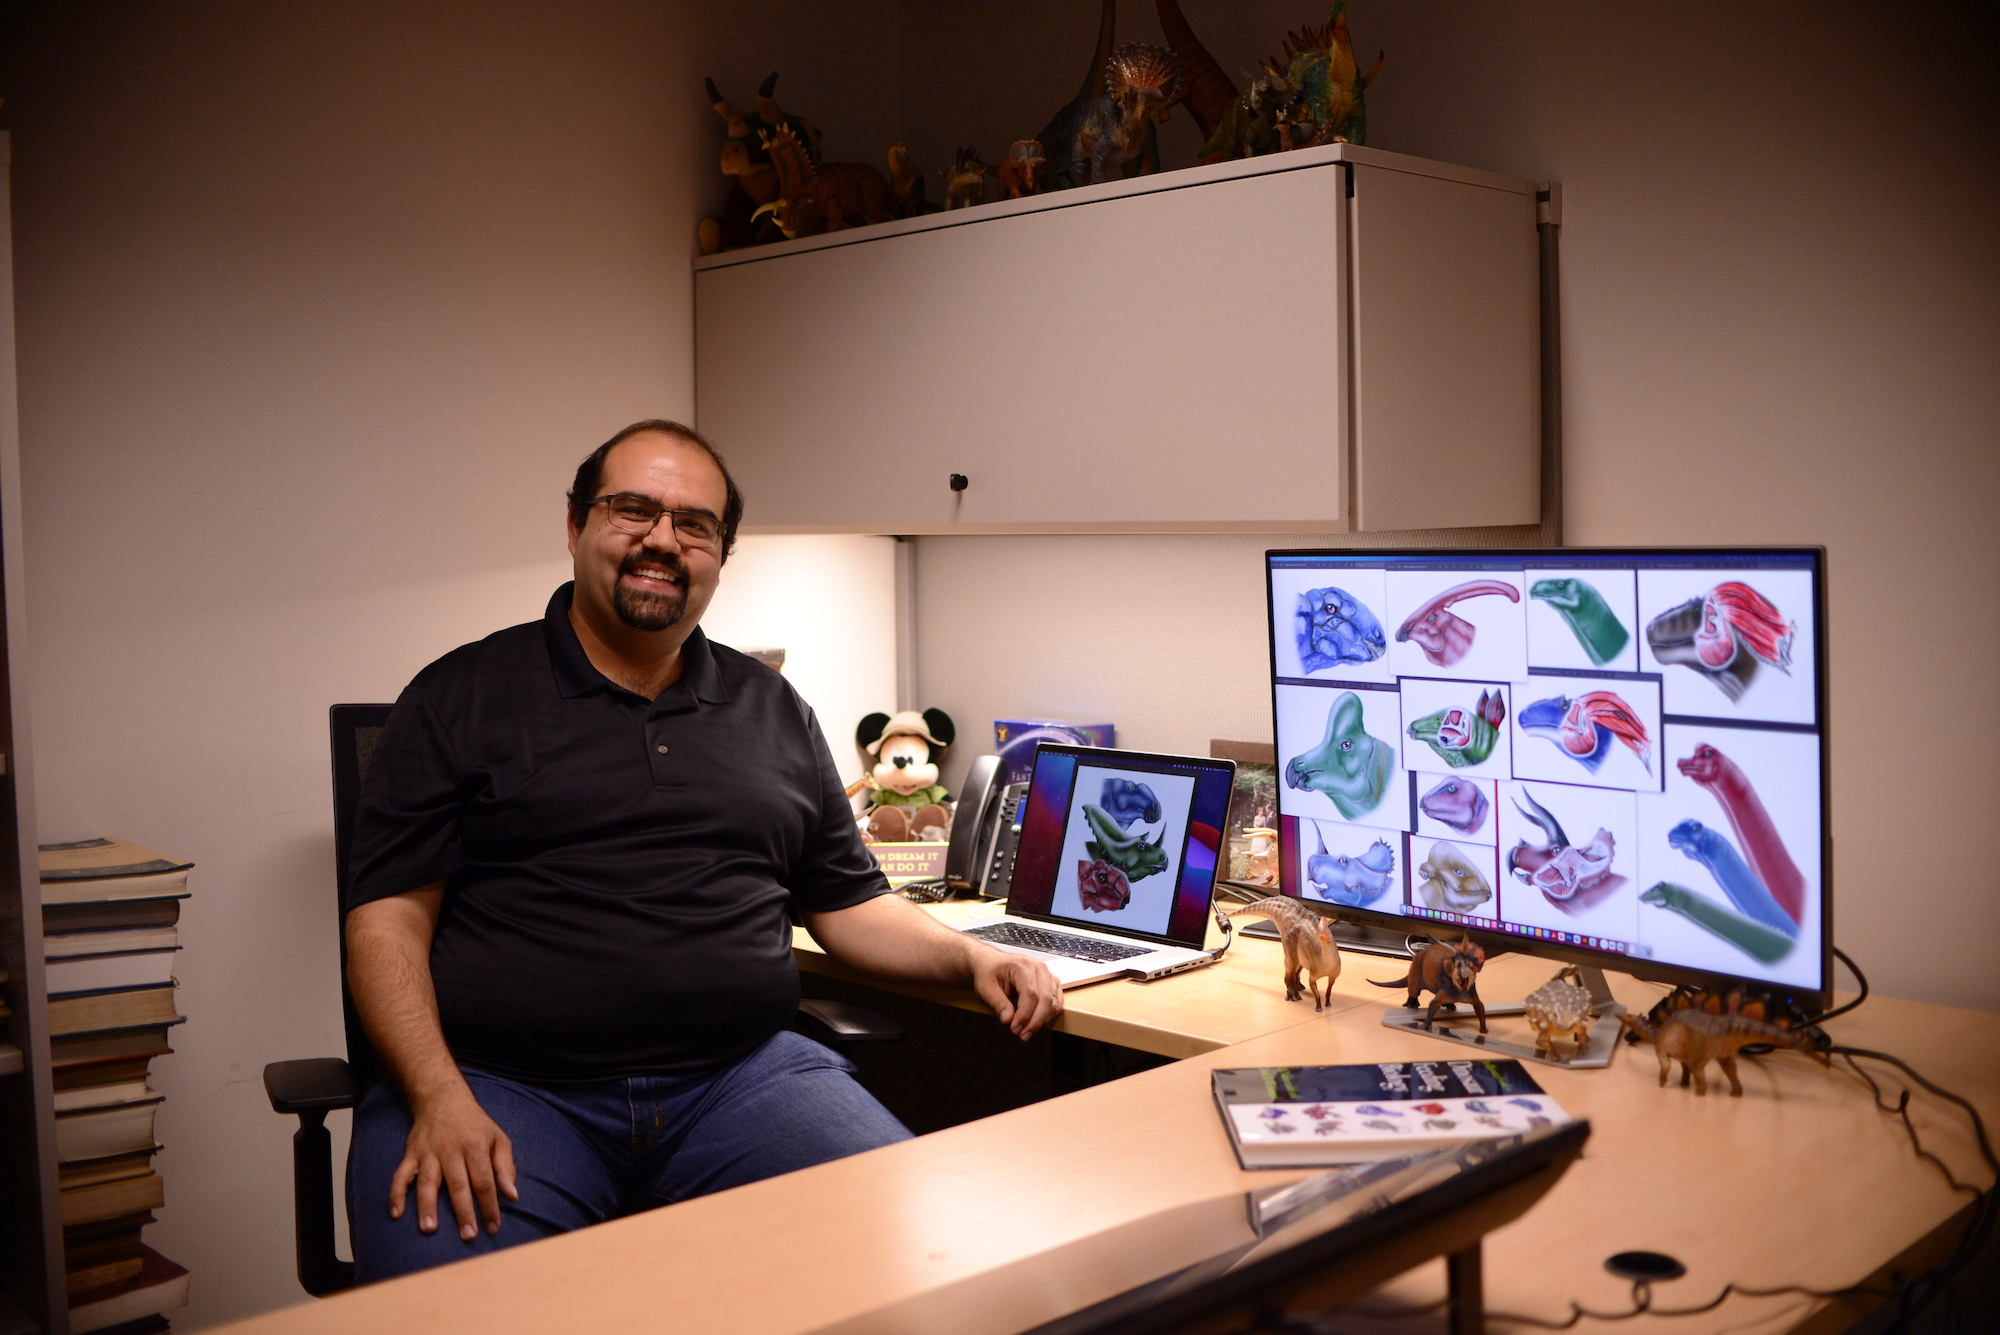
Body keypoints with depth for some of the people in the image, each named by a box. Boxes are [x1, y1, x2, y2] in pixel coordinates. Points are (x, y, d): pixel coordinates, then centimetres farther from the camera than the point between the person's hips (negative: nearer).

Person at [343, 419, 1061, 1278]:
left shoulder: (775, 713, 19)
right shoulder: (462, 698, 8)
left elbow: (850, 904, 23)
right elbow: (389, 916, 2)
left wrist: (972, 959, 5)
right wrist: (442, 1098, -13)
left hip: (738, 1075, 3)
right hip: (502, 1082, -2)